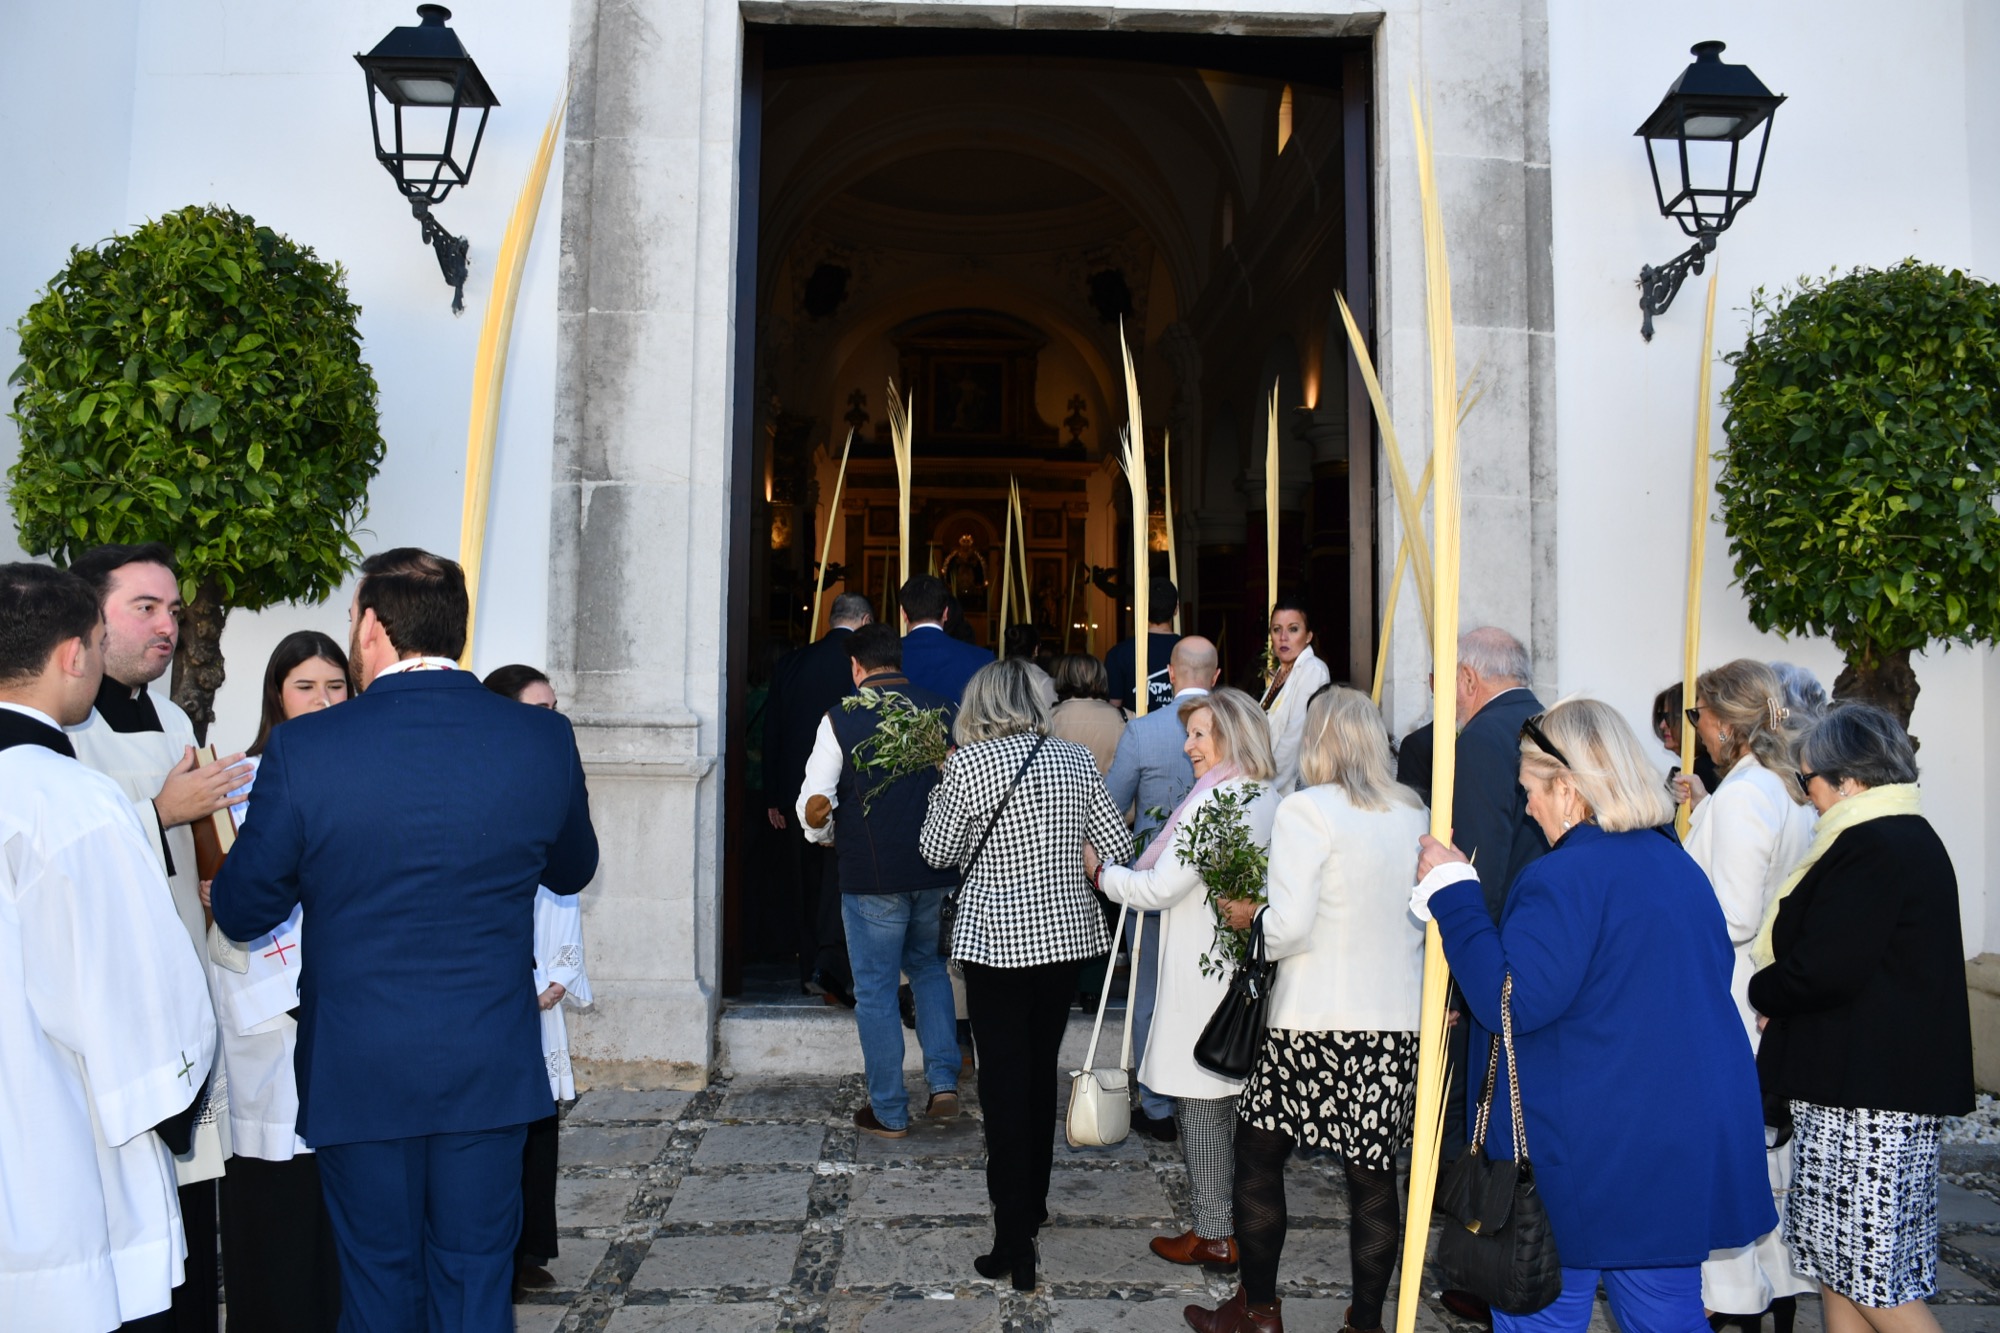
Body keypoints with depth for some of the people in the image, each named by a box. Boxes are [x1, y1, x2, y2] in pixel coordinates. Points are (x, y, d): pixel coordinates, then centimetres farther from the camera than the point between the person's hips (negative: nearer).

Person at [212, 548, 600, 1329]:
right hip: (490, 1067, 1)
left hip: (358, 1072, -1)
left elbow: (243, 912, -4)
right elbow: (572, 871, 9)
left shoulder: (303, 750, -15)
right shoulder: (543, 739, -9)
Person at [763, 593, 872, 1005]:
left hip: (798, 789, 5)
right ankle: (831, 966, -12)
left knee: (808, 881, 14)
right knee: (841, 877, 0)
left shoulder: (791, 662, 7)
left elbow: (772, 732, 9)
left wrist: (773, 798, 14)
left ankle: (810, 971, 20)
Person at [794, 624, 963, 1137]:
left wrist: (829, 838, 15)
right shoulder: (944, 710, 1)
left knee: (876, 989, 8)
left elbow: (814, 810, -7)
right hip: (939, 871, 4)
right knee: (927, 965, 24)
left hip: (871, 874, -4)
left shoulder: (841, 720, -8)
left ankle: (889, 1112, 16)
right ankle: (944, 1082, 15)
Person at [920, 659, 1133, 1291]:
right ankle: (1033, 1202, 35)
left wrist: (944, 788, 10)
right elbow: (1119, 846, 3)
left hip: (996, 941, -4)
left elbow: (936, 850, -3)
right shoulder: (1077, 759, 1)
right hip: (1066, 935, 5)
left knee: (1004, 1085, 2)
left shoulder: (968, 762, -11)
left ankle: (1015, 1244, 3)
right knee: (1041, 1072, 20)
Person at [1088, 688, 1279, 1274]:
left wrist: (1098, 871, -4)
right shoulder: (1270, 801, 8)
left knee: (1199, 1104, 3)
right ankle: (1250, 1219, 30)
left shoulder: (1214, 801, -19)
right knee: (1243, 1101, 18)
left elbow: (1160, 889, -18)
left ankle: (1213, 1234, 13)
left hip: (1203, 978, -9)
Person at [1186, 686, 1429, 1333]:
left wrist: (1251, 915, 3)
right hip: (1399, 1023, 5)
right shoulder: (1415, 813, 7)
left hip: (1318, 1023, -5)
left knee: (1257, 1156, 12)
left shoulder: (1306, 809, -10)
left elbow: (1290, 926, -16)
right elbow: (1427, 916, 14)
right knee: (1374, 1172, 11)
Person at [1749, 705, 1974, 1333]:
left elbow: (1824, 969, -22)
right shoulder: (1912, 838, 17)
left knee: (1870, 1278, -3)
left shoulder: (1873, 846, -18)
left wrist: (1762, 993, -3)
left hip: (1865, 1089, -10)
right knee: (1837, 1263, 14)